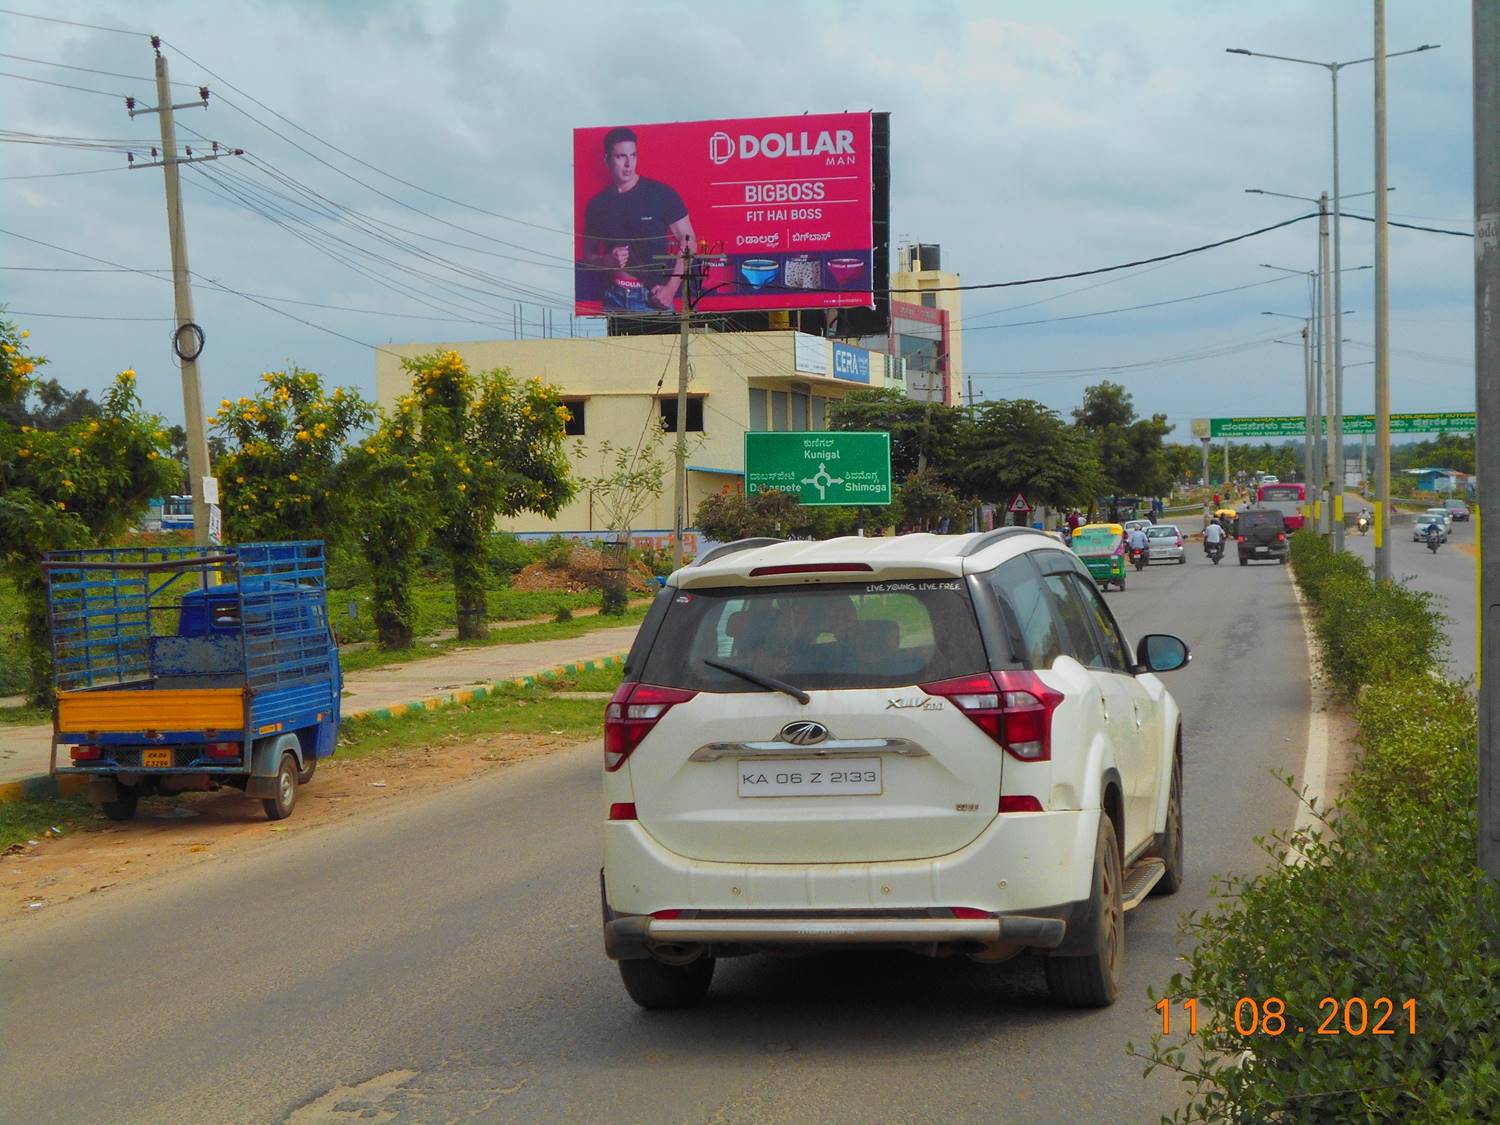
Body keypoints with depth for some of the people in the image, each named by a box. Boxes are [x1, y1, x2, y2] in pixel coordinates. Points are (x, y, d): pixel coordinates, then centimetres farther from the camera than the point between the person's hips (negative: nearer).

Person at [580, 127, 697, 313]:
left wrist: (671, 288, -7)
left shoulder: (661, 194, 0)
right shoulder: (597, 205, 10)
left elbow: (688, 243, 1)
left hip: (654, 298, -3)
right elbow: (588, 258, 18)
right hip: (614, 300, 3)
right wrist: (607, 261, -5)